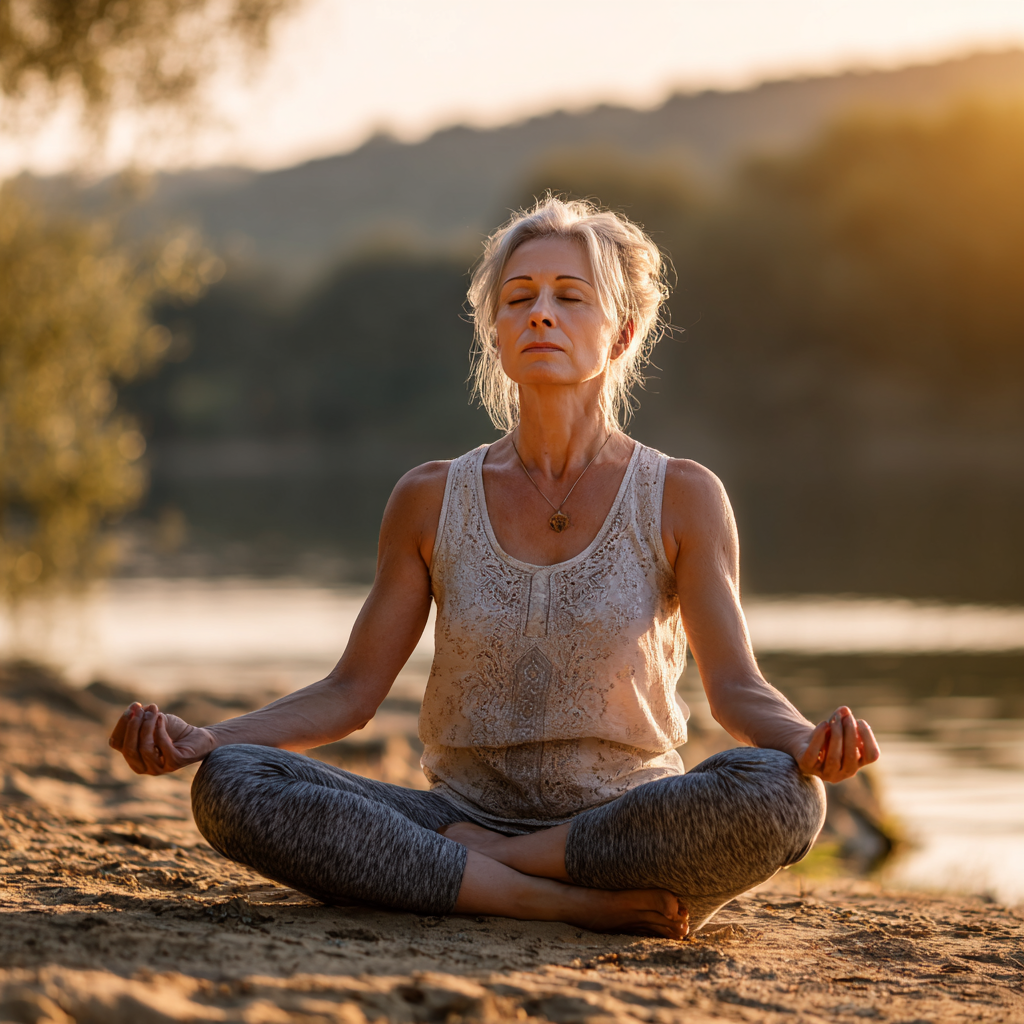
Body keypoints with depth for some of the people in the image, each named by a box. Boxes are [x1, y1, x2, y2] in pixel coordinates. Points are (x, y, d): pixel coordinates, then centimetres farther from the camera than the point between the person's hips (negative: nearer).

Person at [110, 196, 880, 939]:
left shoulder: (681, 499, 2)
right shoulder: (432, 501, 7)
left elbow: (737, 688, -4)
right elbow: (351, 693, 6)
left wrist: (808, 744, -28)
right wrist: (202, 739, -11)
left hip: (625, 828, -1)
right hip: (465, 811, 2)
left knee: (777, 795, -36)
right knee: (230, 786, -25)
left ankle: (475, 860, -19)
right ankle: (574, 904, -28)